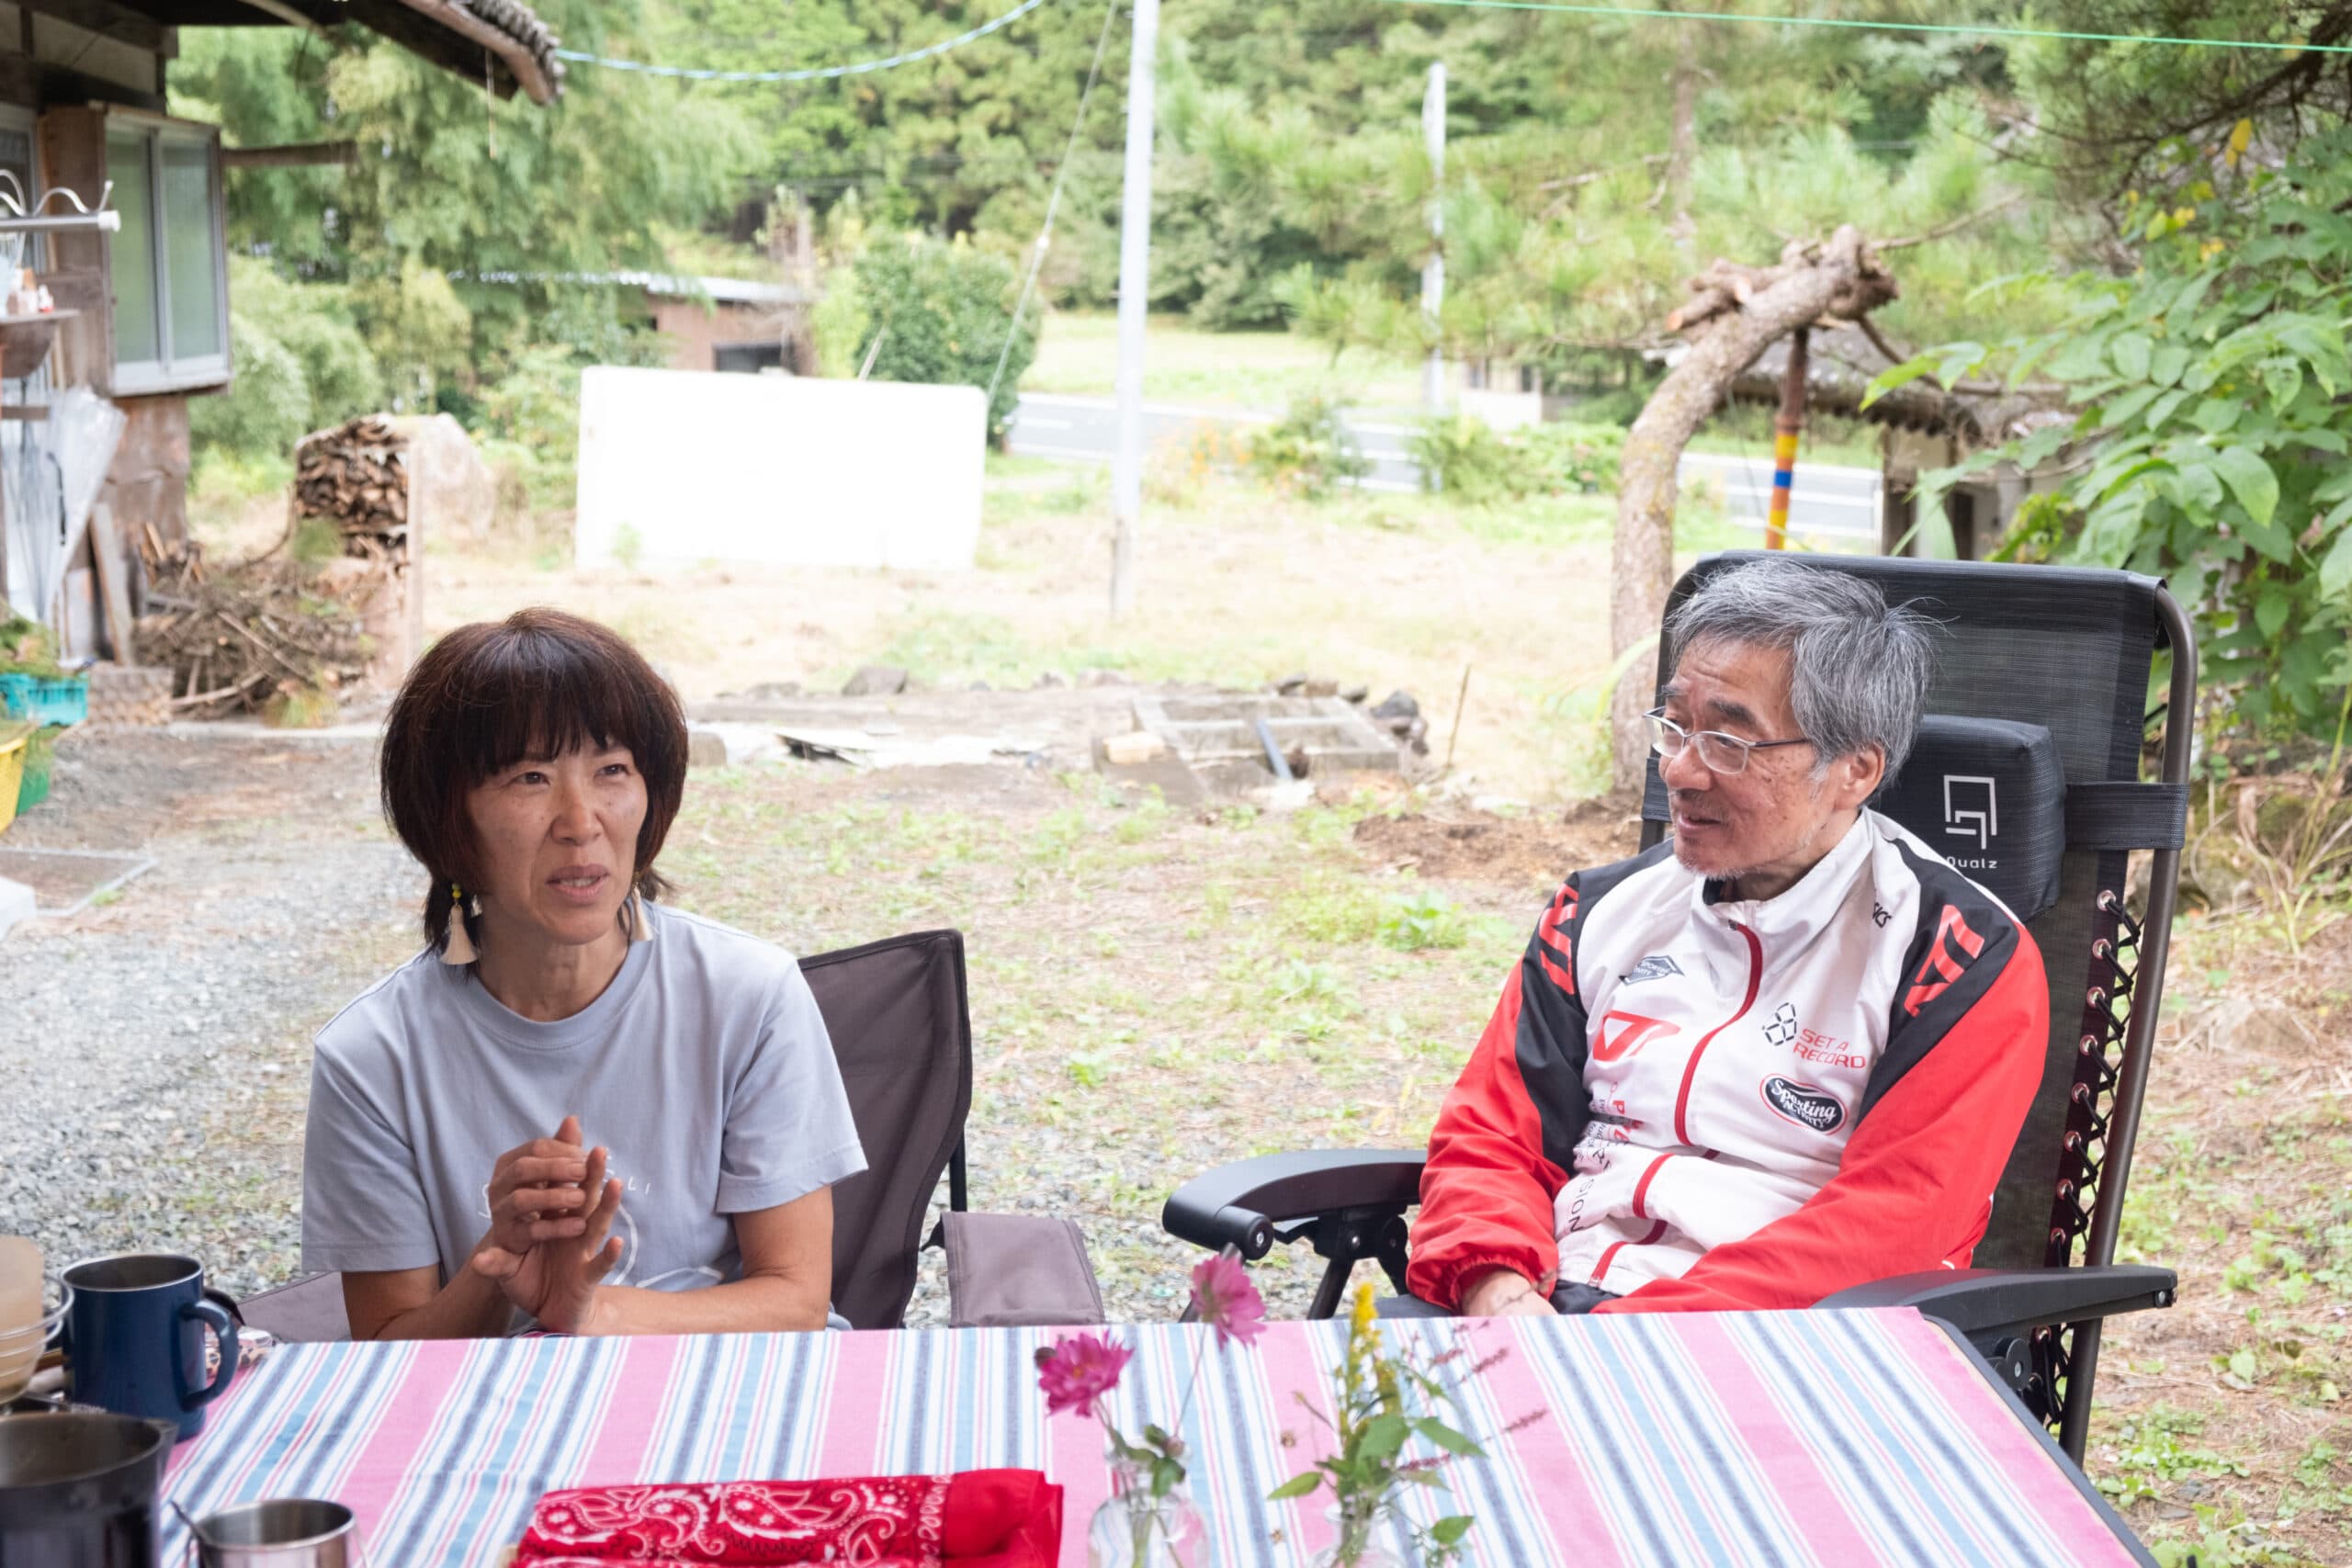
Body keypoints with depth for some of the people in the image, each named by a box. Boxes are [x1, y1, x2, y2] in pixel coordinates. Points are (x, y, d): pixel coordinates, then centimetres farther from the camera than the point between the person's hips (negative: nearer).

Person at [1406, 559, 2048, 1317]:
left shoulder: (1967, 962, -1)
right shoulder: (1602, 911, 15)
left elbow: (1887, 1228, -12)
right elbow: (1489, 1139, 12)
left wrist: (1622, 1348, -21)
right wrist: (1498, 1293, -11)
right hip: (1554, 1303, 4)